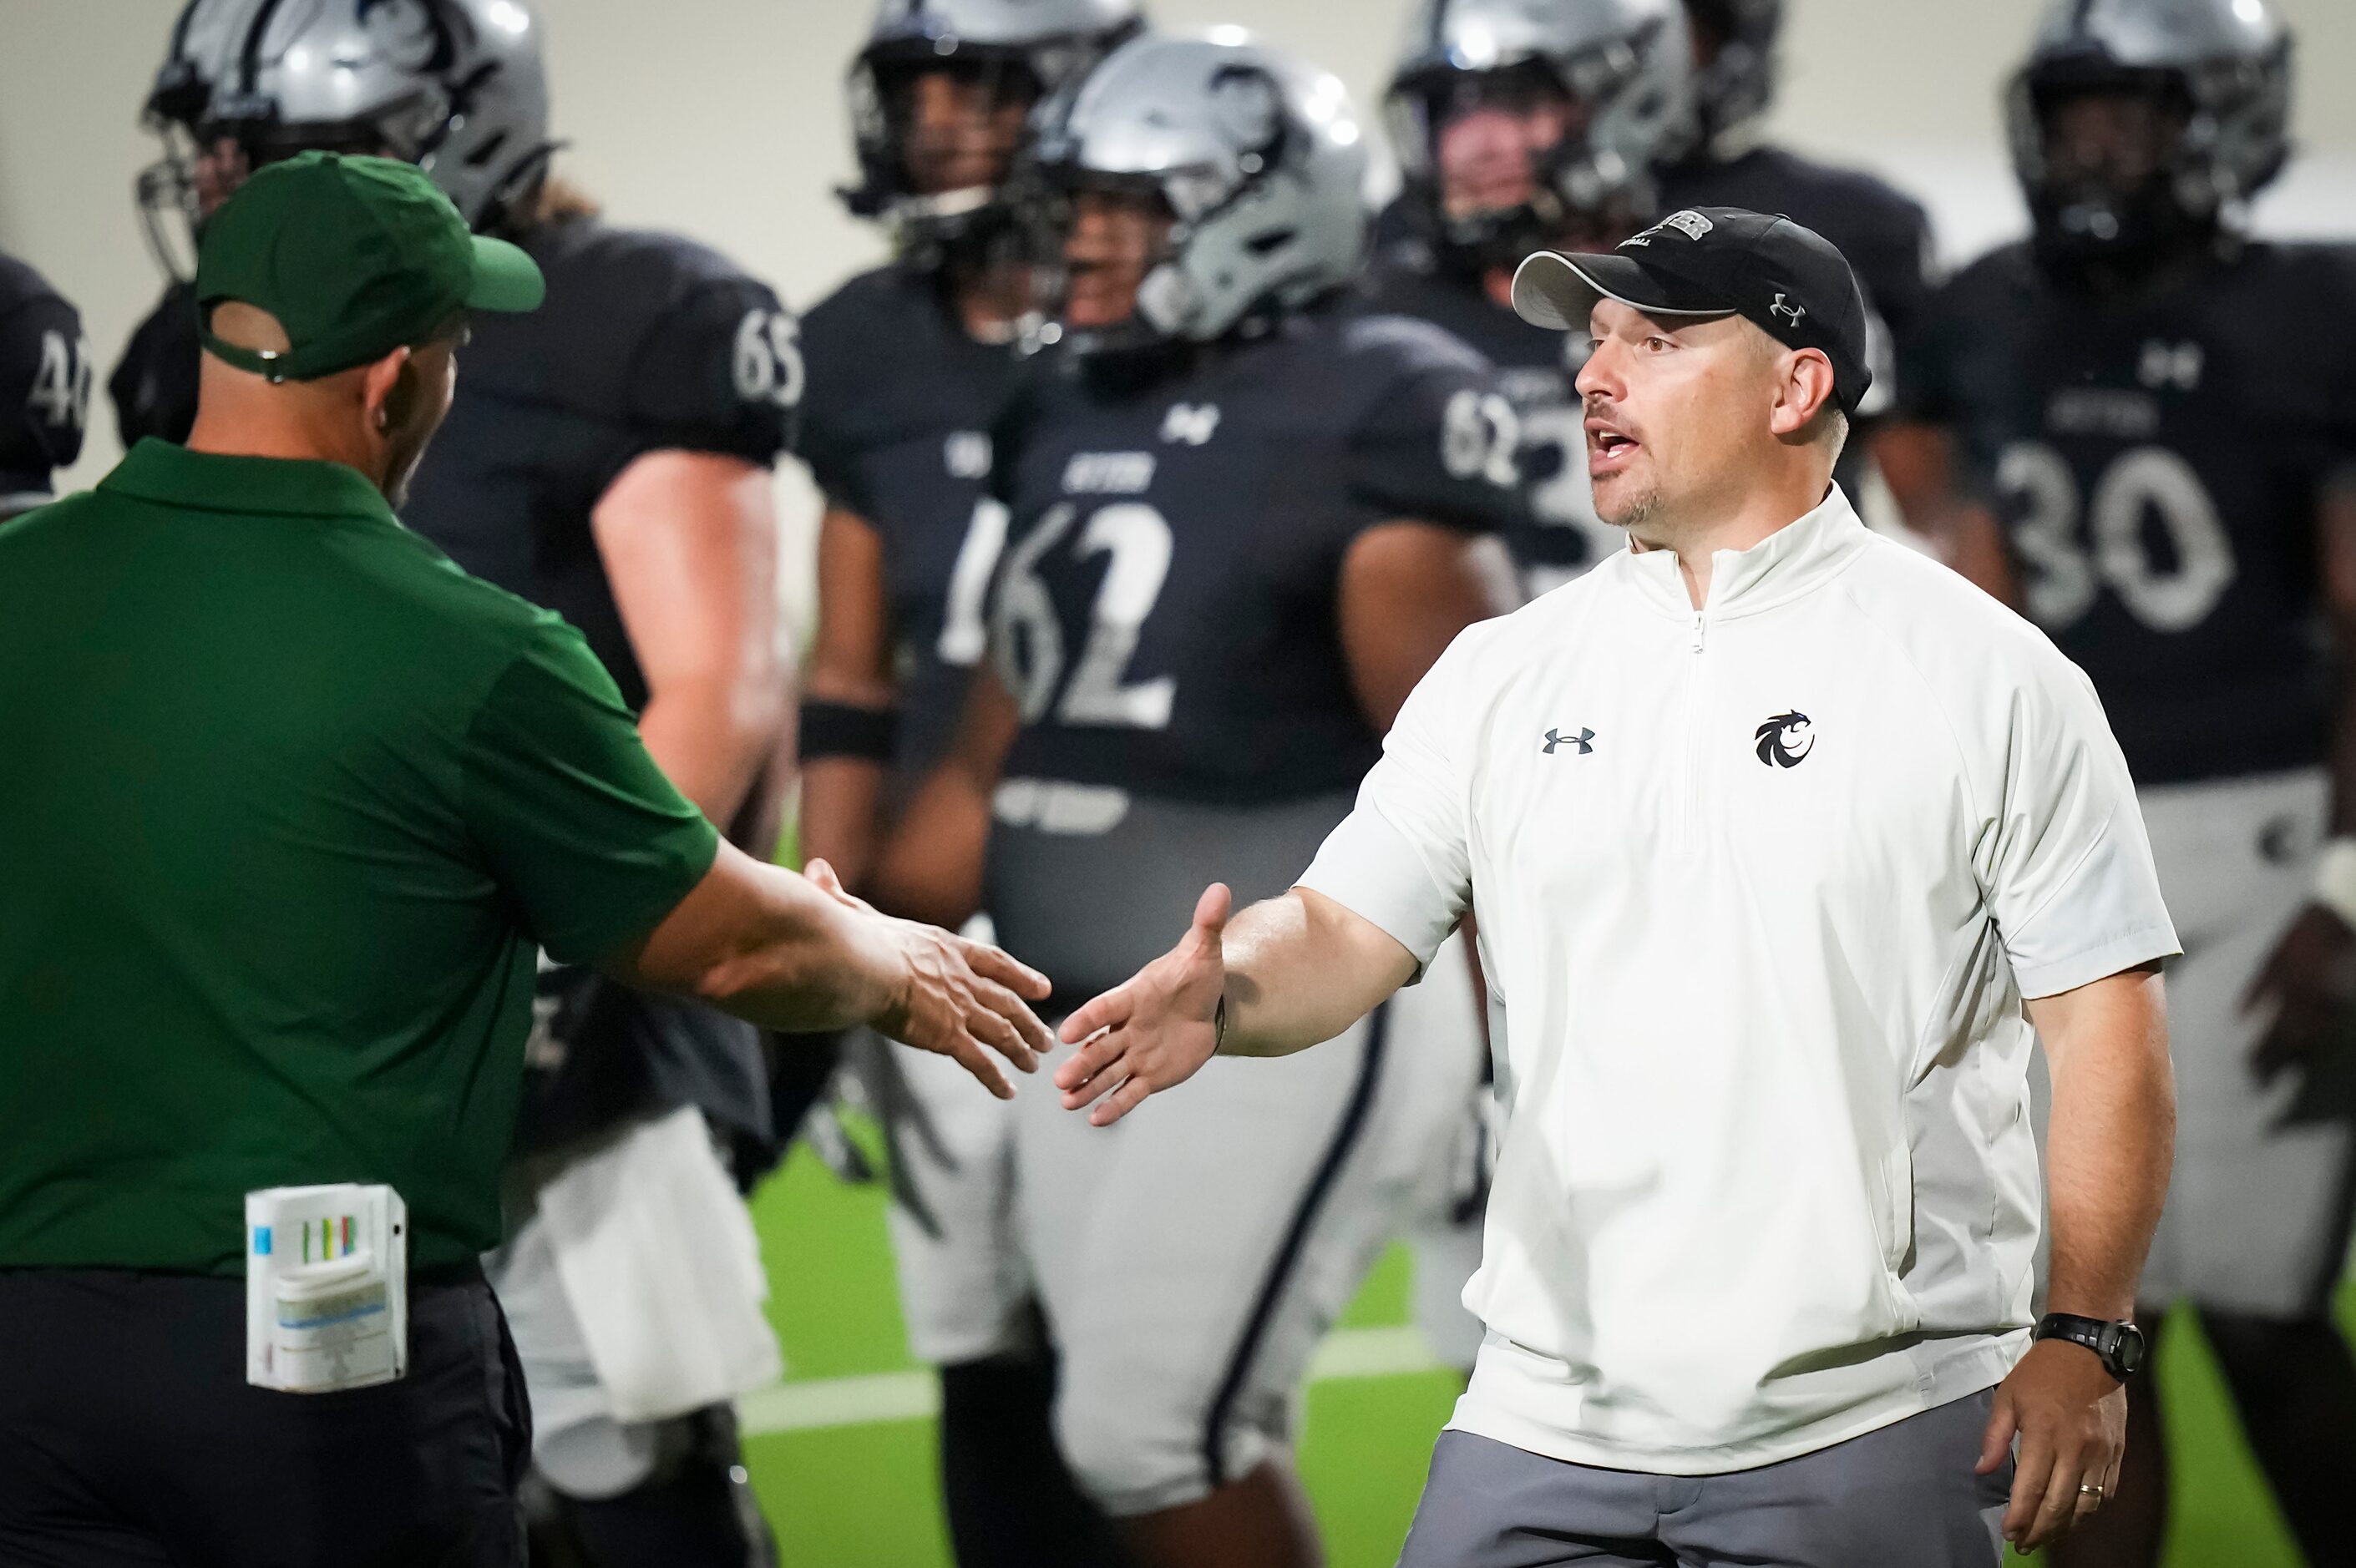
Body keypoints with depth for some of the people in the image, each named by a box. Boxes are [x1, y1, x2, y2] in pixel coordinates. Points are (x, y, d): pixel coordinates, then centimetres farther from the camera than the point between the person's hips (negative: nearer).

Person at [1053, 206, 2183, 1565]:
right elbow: (1346, 930, 7)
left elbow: (2105, 1019, -3)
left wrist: (2085, 1343, -10)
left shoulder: (1985, 674, -1)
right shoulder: (1507, 674, 10)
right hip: (1547, 1418, 3)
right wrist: (1222, 996, -16)